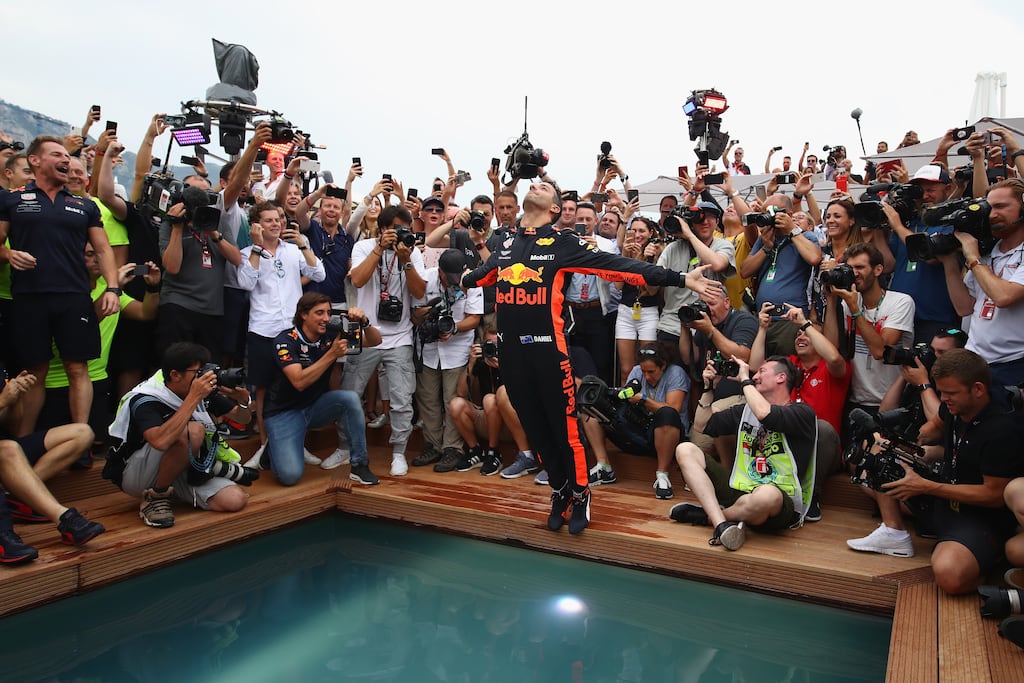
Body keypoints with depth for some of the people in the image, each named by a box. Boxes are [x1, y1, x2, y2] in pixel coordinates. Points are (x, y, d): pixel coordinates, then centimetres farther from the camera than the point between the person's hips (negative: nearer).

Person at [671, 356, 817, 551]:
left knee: (767, 496, -43)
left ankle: (707, 515, -12)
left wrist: (745, 380, -11)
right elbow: (702, 425, 22)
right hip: (739, 490, 6)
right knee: (685, 450, -7)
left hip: (780, 505, -6)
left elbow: (764, 414, -25)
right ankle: (722, 525, -27)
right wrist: (709, 388, 13)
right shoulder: (746, 410, 19)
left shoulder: (802, 412, -3)